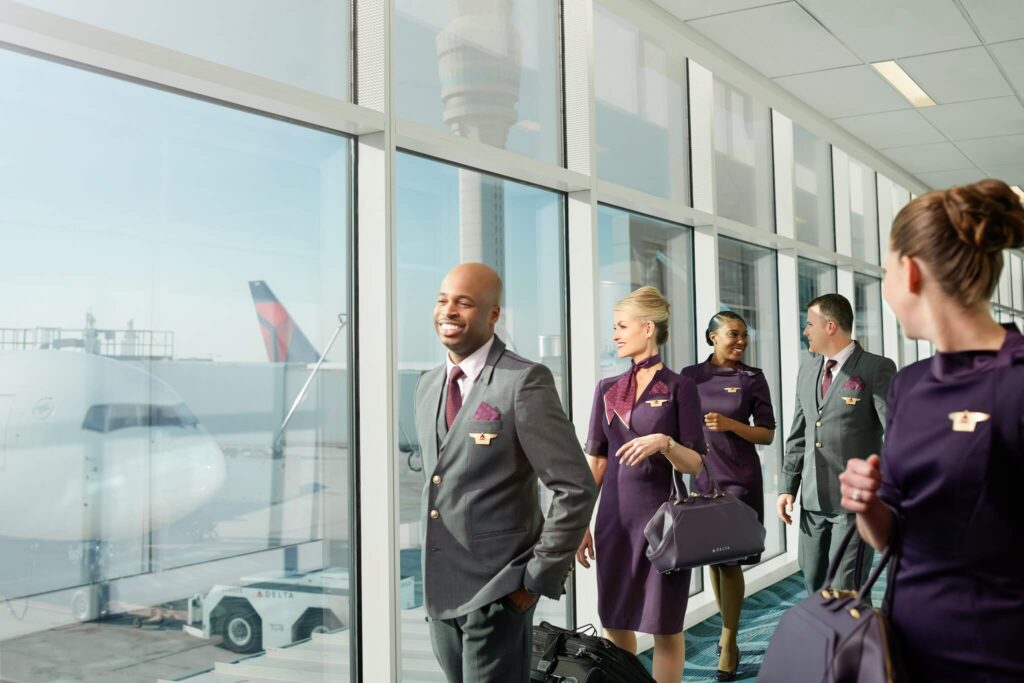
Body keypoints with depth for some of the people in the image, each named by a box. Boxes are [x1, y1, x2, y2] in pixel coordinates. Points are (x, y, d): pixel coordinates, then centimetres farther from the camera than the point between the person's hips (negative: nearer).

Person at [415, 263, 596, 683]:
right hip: (439, 588, 7)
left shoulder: (525, 381, -14)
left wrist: (539, 577, -15)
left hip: (496, 588, -7)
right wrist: (431, 572, 15)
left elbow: (576, 488, -16)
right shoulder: (427, 386, 9)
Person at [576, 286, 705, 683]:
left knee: (665, 625, 4)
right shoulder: (607, 390, 8)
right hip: (615, 517, 4)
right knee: (614, 623, 10)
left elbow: (695, 463, -5)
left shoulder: (679, 388, -4)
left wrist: (664, 443, -24)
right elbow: (595, 462, 9)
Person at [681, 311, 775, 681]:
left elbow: (767, 434, -1)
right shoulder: (691, 376, 4)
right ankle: (729, 627, 30)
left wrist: (730, 424, -17)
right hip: (701, 475, 3)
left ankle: (728, 644, 9)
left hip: (738, 478, -3)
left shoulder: (752, 378, -1)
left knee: (730, 558, -2)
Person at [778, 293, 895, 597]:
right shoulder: (807, 369, 12)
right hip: (813, 500, 6)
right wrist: (787, 486, 12)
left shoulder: (877, 368, -8)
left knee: (844, 590, -3)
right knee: (813, 581, 12)